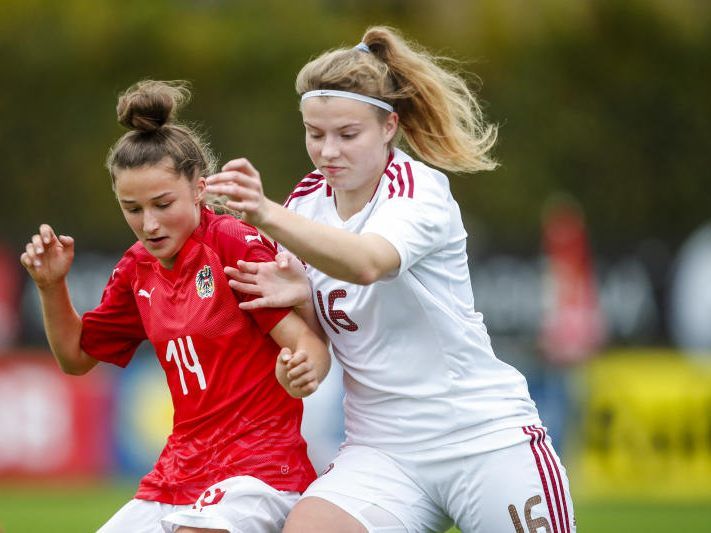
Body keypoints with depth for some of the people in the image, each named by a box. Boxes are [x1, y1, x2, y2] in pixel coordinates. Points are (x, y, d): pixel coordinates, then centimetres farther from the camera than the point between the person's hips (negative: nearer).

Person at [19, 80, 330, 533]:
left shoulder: (236, 244, -12)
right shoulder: (138, 268, 10)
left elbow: (311, 343, -16)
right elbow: (76, 357, 22)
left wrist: (302, 372, -39)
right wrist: (52, 287, 6)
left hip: (258, 469, -7)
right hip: (180, 474, 7)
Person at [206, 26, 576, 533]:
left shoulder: (421, 190, -13)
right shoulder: (307, 202, 4)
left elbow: (368, 263, -37)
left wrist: (268, 216, -51)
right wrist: (301, 295, -9)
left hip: (486, 435, -4)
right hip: (382, 448, 4)